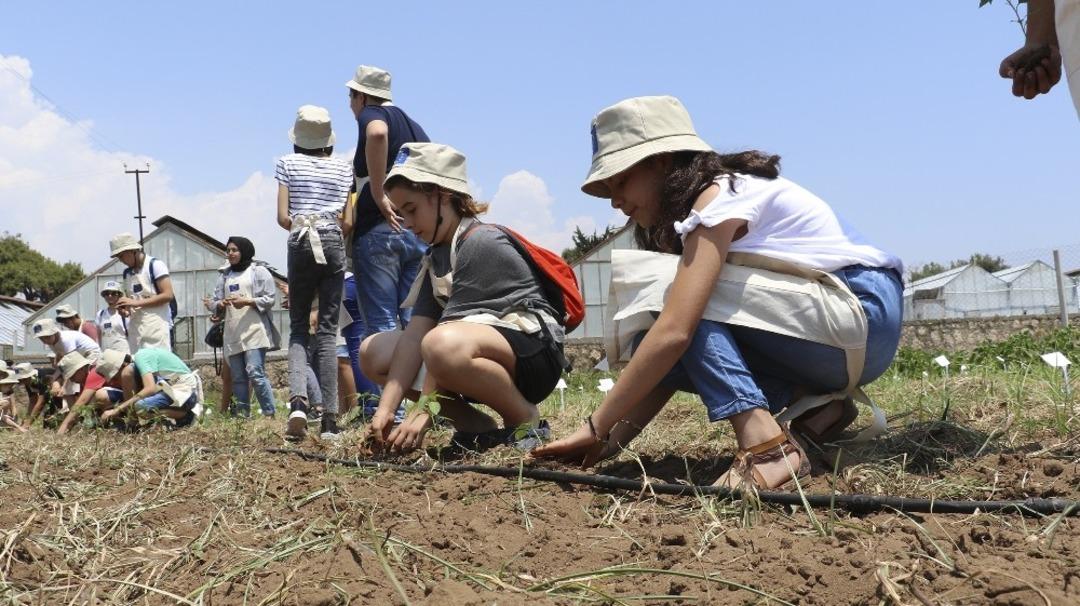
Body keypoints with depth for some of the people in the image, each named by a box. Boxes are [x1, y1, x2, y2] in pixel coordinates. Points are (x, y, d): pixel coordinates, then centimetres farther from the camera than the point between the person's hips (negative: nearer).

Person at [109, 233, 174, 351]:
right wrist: (125, 309, 3)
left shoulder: (155, 265, -5)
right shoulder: (127, 272, 16)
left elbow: (168, 295, -13)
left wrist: (136, 303, -16)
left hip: (156, 327, -6)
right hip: (135, 328, 6)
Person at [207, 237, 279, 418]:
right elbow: (214, 302, 19)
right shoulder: (225, 276, 21)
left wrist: (246, 301, -14)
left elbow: (270, 298, -3)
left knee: (255, 373, -15)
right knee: (237, 377, 4)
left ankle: (270, 413, -10)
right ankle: (242, 413, 8)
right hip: (232, 333, 6)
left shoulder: (259, 271, 5)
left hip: (254, 330, -6)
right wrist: (220, 304, -4)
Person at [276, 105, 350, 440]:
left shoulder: (288, 163, 8)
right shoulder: (344, 168, 12)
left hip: (301, 245, -1)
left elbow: (283, 217, 2)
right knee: (328, 331, 1)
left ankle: (298, 400, -16)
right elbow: (349, 222, 6)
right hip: (333, 245, 1)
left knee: (298, 326, 9)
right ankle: (330, 419, -5)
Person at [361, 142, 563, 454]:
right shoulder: (436, 257, 11)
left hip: (534, 351, -9)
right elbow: (416, 332, -1)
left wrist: (424, 410, -21)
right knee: (374, 352, 3)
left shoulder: (481, 243, -15)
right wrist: (386, 407, -11)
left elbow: (447, 334, -20)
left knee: (444, 345, -39)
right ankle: (480, 428, 0)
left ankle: (527, 421, -12)